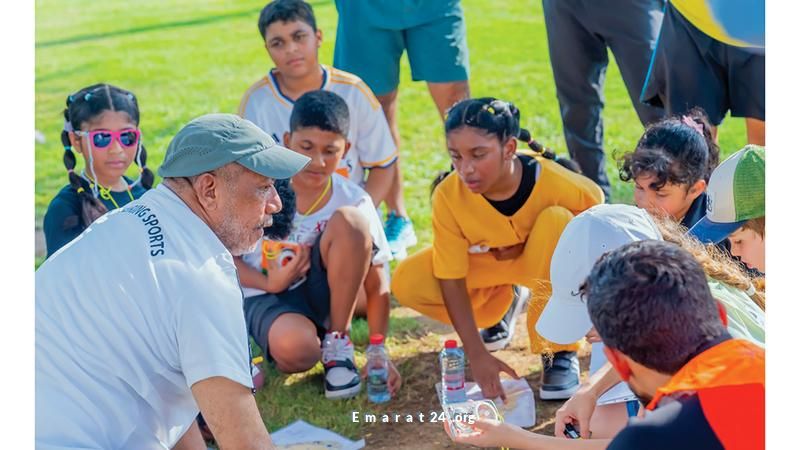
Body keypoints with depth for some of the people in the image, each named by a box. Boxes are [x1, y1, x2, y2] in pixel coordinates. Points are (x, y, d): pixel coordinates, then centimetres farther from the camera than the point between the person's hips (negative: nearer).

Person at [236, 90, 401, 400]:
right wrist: (269, 283, -22)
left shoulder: (355, 202, -12)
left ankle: (337, 343, -13)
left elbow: (376, 286, -10)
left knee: (349, 220, -27)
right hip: (263, 294, -2)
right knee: (294, 349, -40)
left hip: (319, 291, 3)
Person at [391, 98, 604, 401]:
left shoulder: (555, 182, -32)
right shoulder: (448, 196, -28)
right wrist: (477, 355, -29)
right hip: (487, 265, 2)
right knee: (408, 283, -22)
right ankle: (503, 304, 9)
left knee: (556, 219, -35)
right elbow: (451, 280, -22)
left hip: (547, 265, -2)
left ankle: (560, 350, -21)